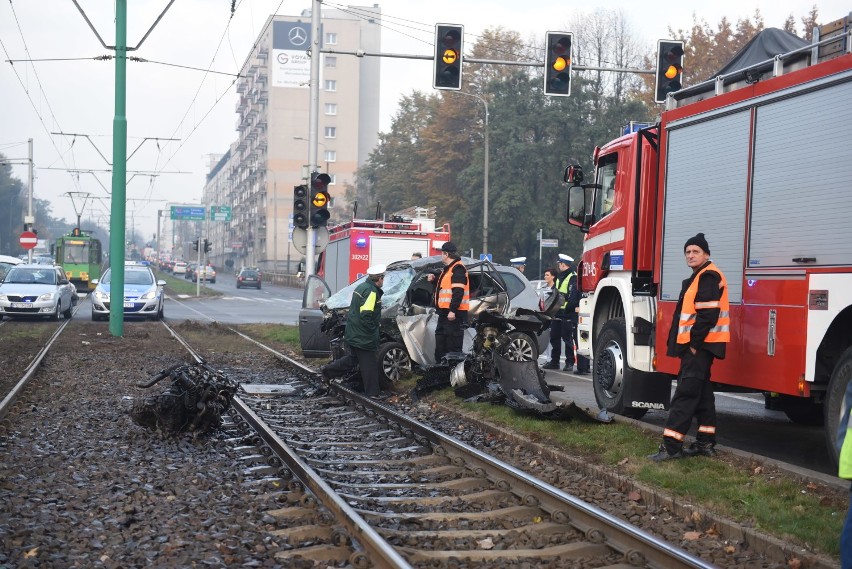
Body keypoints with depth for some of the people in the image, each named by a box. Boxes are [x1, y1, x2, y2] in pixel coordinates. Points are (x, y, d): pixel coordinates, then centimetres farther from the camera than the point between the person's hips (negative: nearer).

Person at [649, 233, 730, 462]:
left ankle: (671, 446, -15)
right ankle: (706, 442, 20)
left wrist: (695, 342, -21)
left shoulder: (709, 276, -13)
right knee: (701, 393, 14)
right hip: (695, 346, 11)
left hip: (700, 345, -11)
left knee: (686, 393, -12)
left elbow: (708, 313, -22)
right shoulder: (698, 277, 20)